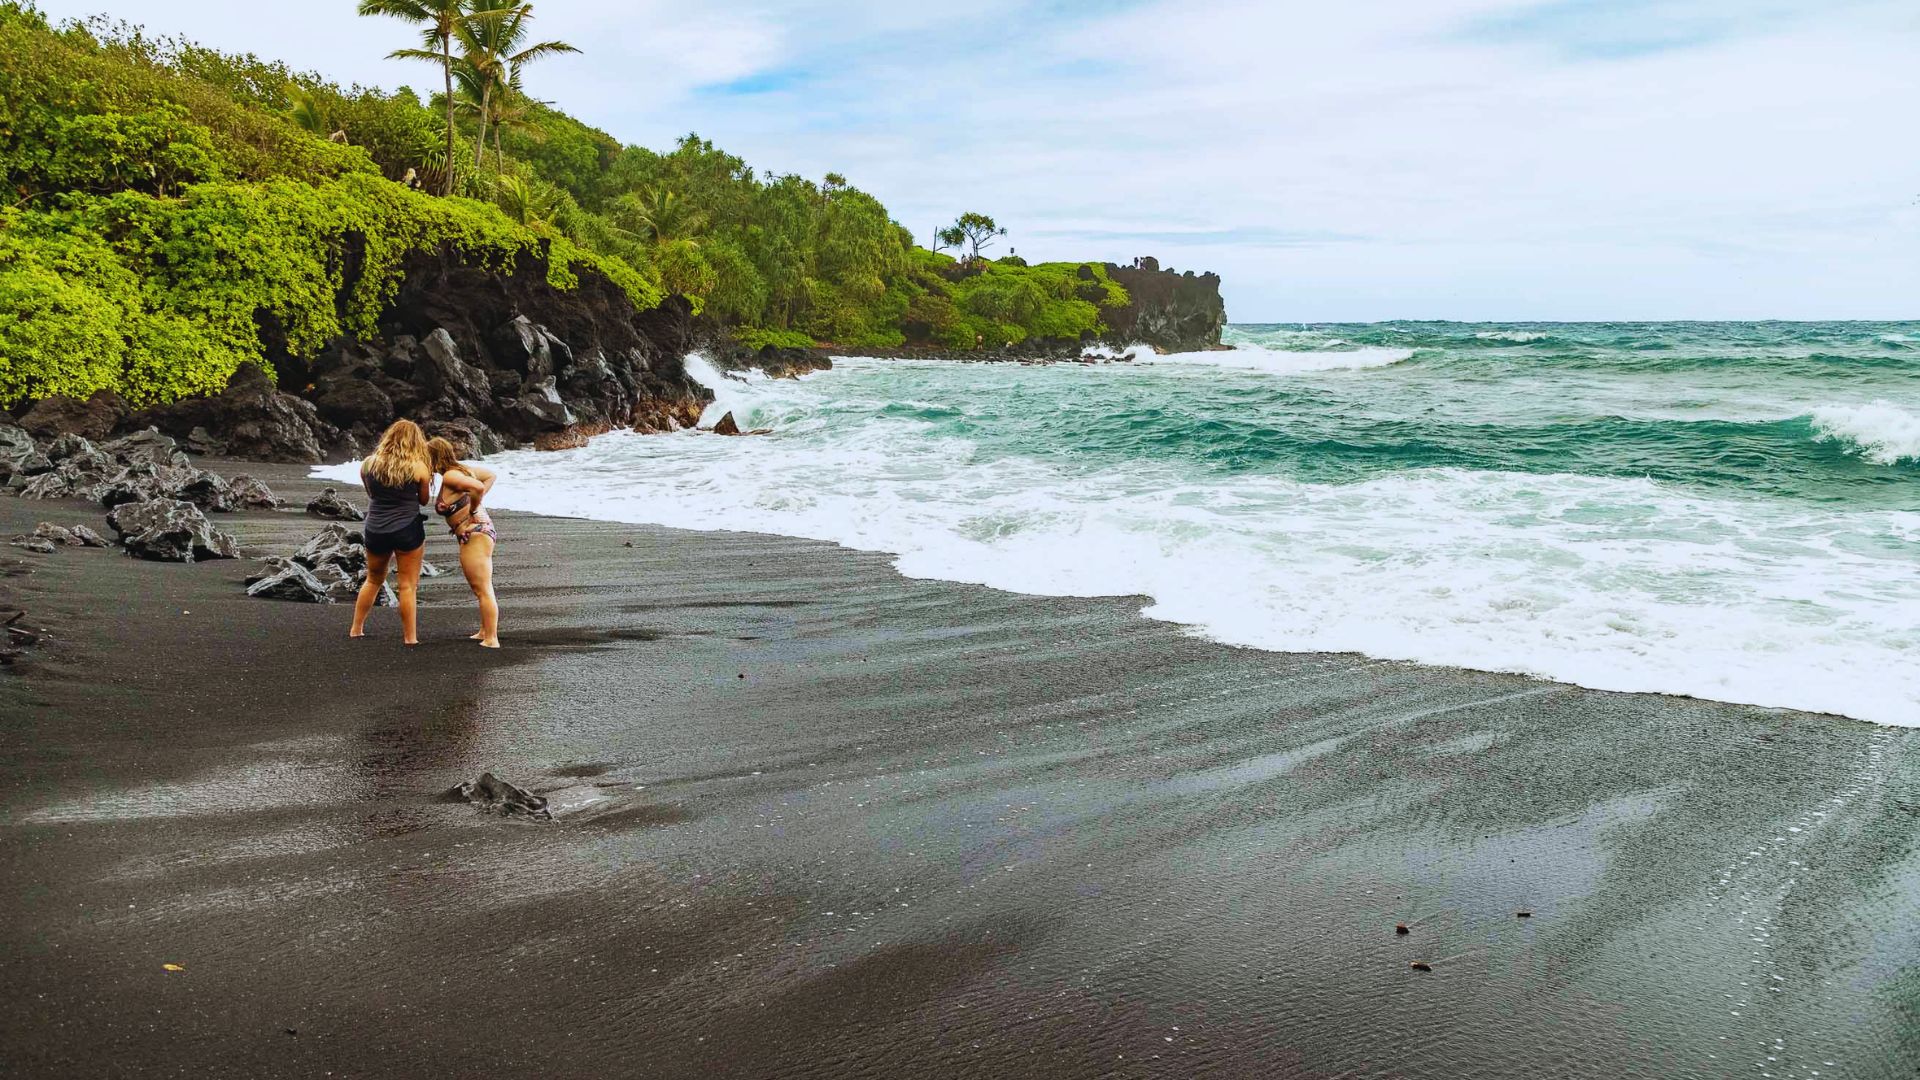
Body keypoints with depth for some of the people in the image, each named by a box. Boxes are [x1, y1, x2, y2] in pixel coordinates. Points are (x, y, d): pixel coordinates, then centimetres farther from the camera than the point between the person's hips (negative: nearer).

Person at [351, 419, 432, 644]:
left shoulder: (368, 464, 2)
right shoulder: (419, 467, -8)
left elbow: (370, 494, 14)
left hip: (375, 530, 4)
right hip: (408, 530, -4)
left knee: (373, 580, 23)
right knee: (408, 586, 3)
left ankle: (356, 629, 30)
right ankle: (410, 638, 6)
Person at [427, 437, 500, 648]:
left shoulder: (449, 477, -19)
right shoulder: (461, 468, 8)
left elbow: (478, 487, -35)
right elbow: (490, 475, 18)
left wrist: (472, 509, -17)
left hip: (474, 535, -11)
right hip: (481, 530, 11)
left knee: (483, 590, -8)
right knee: (481, 589, 21)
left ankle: (491, 639, -6)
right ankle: (485, 632, 31)